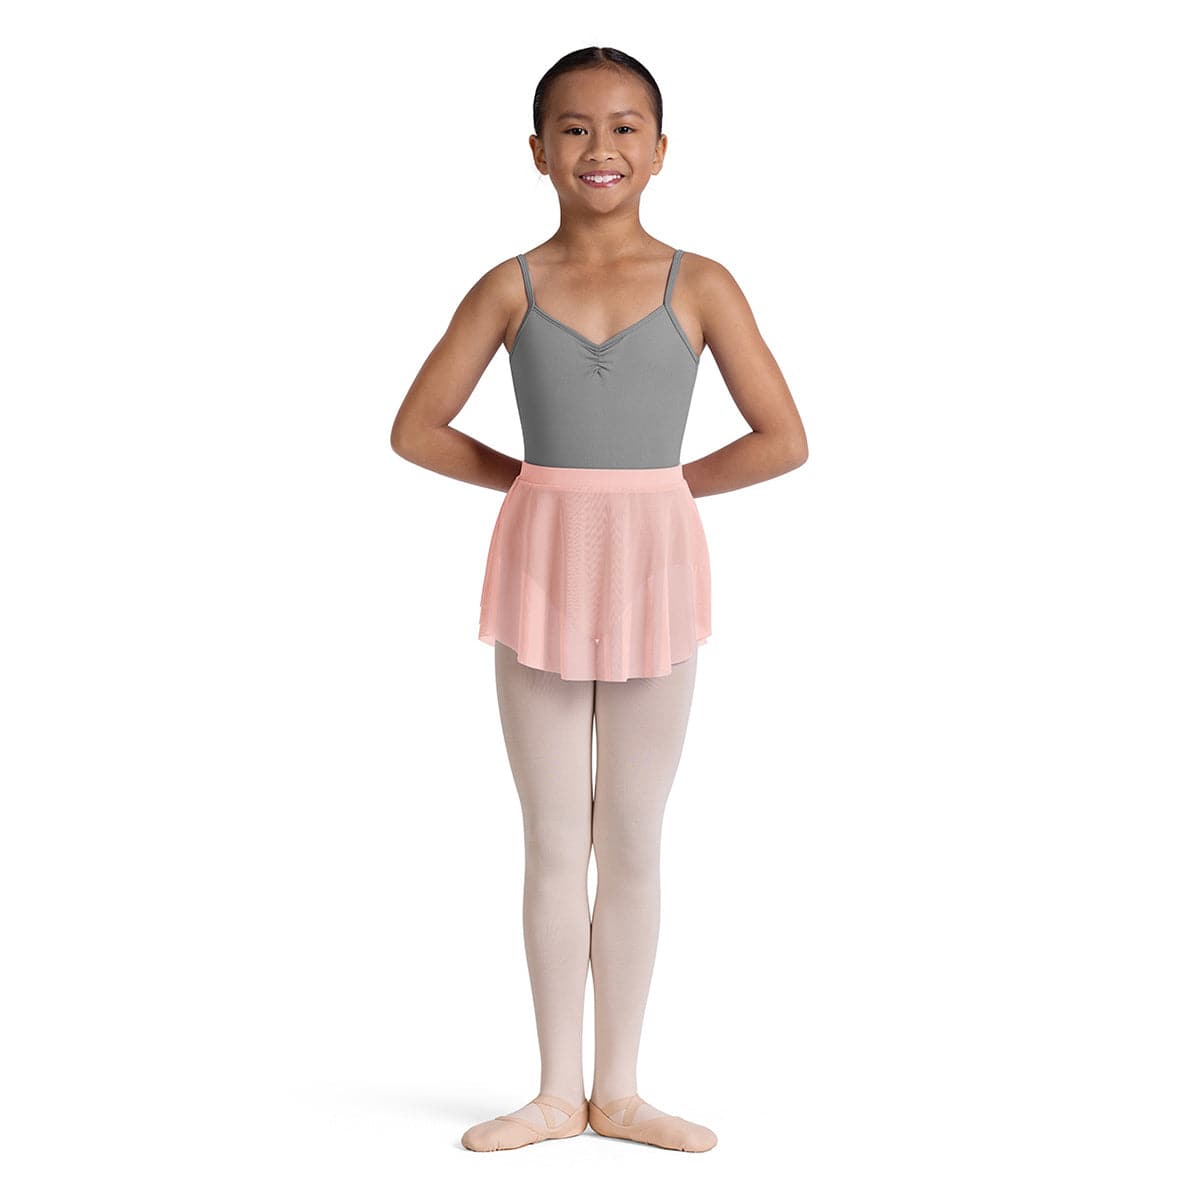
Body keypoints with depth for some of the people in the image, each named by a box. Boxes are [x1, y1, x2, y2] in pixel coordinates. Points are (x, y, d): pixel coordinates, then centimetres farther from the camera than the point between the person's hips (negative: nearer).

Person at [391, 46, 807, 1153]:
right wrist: (542, 481, 3)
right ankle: (559, 1089, 18)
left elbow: (784, 440, -1)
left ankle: (618, 1089, 18)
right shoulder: (511, 288, 3)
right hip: (541, 561, 1)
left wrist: (655, 485, 1)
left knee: (631, 843, 7)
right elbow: (417, 431, 6)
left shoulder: (699, 286, 0)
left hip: (654, 563, 0)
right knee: (553, 842, 7)